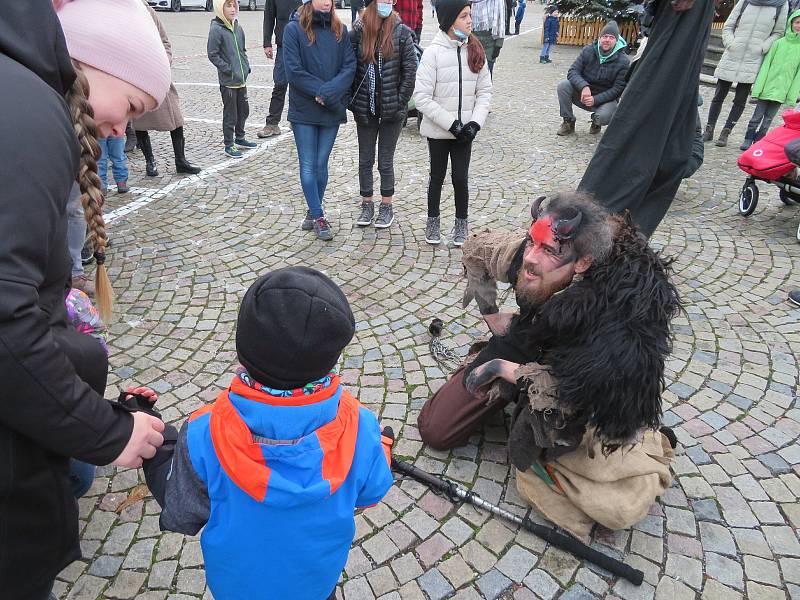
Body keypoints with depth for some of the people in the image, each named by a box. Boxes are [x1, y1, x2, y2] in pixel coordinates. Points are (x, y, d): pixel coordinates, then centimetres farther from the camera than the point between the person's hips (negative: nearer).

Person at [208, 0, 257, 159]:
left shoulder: (238, 28, 7)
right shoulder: (216, 29, -13)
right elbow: (212, 54, -13)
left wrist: (246, 66, 7)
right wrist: (228, 69, -16)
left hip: (242, 79, 7)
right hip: (228, 81, -7)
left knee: (244, 110, 17)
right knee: (230, 114, 0)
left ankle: (240, 138, 34)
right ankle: (229, 145, 11)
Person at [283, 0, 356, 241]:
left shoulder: (340, 30, 5)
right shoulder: (293, 29, -4)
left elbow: (350, 67, -2)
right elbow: (294, 71, -10)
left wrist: (329, 92, -16)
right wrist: (321, 92, -14)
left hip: (332, 111, 3)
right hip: (303, 110, -2)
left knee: (321, 164, 7)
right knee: (308, 166, -1)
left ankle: (313, 212, 22)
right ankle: (318, 217, 8)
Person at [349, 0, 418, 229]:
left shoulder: (402, 33, -4)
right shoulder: (358, 31, 0)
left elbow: (410, 71, -5)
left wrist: (400, 102, -9)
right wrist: (353, 101, -3)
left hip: (391, 109, -2)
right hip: (365, 108, 2)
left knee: (385, 161, 5)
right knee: (365, 160, 10)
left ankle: (386, 207, 18)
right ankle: (367, 205, 23)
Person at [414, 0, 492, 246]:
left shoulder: (475, 50, 0)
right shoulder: (433, 52, -12)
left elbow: (485, 90, 3)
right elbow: (422, 97, -15)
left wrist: (475, 122, -11)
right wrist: (451, 124, -17)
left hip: (465, 130, 2)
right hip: (438, 130, -2)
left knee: (460, 177, 4)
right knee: (437, 176, 11)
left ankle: (461, 224, 22)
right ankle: (433, 222, 29)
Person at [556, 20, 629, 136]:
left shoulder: (623, 61, -13)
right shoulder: (588, 50, -6)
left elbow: (618, 89, -15)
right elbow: (573, 72, -12)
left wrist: (595, 99, -27)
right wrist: (584, 87, -33)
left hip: (605, 99, -2)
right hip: (583, 92, 2)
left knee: (603, 117, -36)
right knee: (563, 86, -24)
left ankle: (596, 122, 7)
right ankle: (568, 122, -4)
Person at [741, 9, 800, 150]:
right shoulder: (779, 43, -1)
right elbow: (766, 65, -1)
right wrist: (757, 88, -7)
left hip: (782, 91, 1)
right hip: (767, 87, -1)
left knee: (768, 119, 6)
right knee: (757, 116, 3)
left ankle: (758, 142, 15)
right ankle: (748, 140, 14)